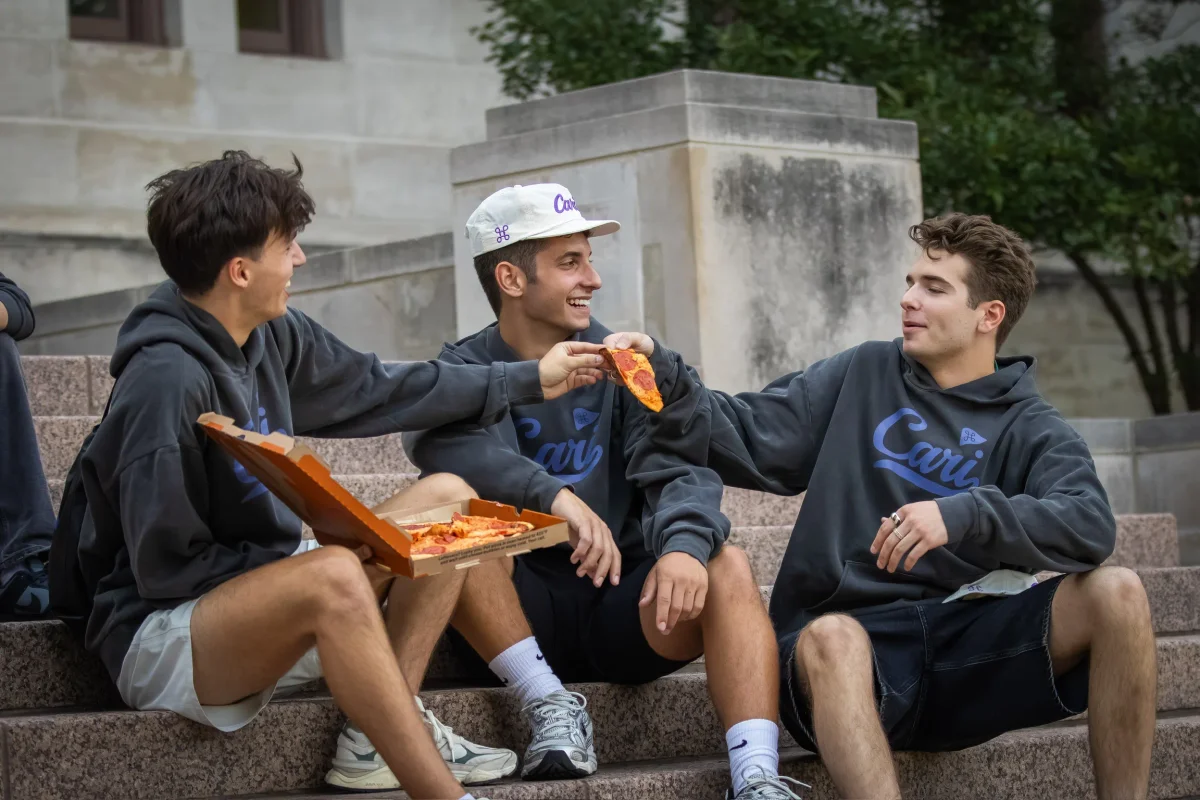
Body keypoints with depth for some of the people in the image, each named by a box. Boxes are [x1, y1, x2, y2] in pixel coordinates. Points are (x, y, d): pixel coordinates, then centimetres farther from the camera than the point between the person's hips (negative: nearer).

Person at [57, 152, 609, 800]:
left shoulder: (271, 336, 1)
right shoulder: (166, 380, -24)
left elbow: (375, 390, 17)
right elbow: (166, 568, -22)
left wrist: (531, 380, 21)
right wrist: (344, 555, -22)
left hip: (271, 598, 10)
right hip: (160, 636, -10)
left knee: (447, 499, 5)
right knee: (334, 576, -37)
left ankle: (379, 735, -7)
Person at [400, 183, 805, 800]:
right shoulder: (463, 371, -1)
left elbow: (680, 469, -7)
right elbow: (443, 446, -25)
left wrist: (684, 542, -31)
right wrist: (555, 496, -41)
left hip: (620, 611, 2)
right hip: (516, 621, -2)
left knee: (726, 566, -24)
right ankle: (548, 703, -20)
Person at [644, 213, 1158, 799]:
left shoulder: (1031, 430, 9)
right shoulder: (863, 376, 15)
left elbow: (1090, 526, -10)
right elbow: (751, 438, 6)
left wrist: (965, 515, -25)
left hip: (966, 632, 1)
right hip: (858, 629, -1)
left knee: (1116, 592, -22)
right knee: (827, 637, -37)